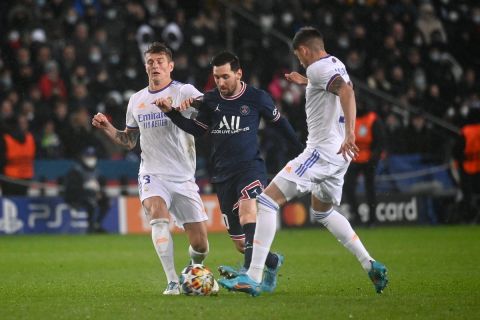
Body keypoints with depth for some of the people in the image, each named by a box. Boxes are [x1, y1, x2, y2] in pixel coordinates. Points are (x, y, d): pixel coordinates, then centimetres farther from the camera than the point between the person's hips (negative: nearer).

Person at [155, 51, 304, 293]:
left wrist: (301, 150, 19)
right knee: (239, 243, 1)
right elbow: (198, 129, 18)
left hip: (250, 166, -4)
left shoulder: (257, 98, -1)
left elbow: (279, 121, 13)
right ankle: (272, 261, 30)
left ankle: (250, 269, -51)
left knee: (247, 208, -36)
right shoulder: (210, 100, 6)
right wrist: (171, 113, 4)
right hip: (223, 173, 4)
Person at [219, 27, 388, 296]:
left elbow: (346, 90, -30)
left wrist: (350, 133, -39)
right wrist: (306, 82, 44)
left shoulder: (318, 68, -11)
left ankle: (253, 278, -19)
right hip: (338, 154, 10)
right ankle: (371, 265, 21)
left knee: (268, 200, -11)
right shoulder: (335, 64, 17)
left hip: (323, 150, -10)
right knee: (323, 211, 30)